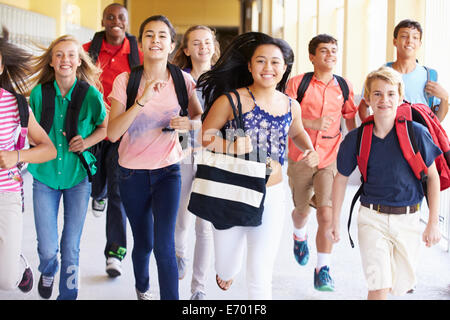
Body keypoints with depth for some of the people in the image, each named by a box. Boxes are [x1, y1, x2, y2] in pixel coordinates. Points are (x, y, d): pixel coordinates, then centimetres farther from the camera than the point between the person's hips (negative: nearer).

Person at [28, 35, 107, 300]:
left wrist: (88, 141, -10)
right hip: (45, 176, 1)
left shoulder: (91, 95, -7)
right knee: (47, 247, 2)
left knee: (71, 248, 5)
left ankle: (68, 294, 25)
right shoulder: (39, 93, -4)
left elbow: (105, 127, 7)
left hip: (78, 177, -1)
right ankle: (47, 272, 37)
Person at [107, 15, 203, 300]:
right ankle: (142, 288, 42)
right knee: (143, 242, 14)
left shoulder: (182, 81, -6)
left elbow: (199, 118, 7)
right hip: (133, 172, 0)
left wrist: (188, 124, -17)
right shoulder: (125, 80, -10)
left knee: (164, 245, -12)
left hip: (168, 170, 0)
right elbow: (113, 133, -18)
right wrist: (142, 100, -28)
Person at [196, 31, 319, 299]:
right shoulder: (231, 101, -9)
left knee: (261, 279, -2)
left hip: (271, 196, 2)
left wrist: (310, 149, 5)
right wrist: (228, 145, -26)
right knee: (227, 271, 14)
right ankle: (228, 269, 53)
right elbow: (205, 134, -7)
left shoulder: (291, 106, 4)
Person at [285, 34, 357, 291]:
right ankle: (300, 236, 54)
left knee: (327, 214, -14)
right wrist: (312, 123, -23)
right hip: (301, 157, 0)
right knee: (302, 210, 18)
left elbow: (352, 123, 15)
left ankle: (323, 270, -3)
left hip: (331, 159, 0)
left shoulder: (344, 87, 4)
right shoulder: (298, 83, -5)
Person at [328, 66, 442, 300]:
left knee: (400, 286, 13)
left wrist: (433, 223, -2)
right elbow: (341, 178, 8)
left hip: (408, 220, 1)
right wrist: (335, 222, 9)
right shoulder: (356, 139, -6)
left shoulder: (416, 133, -10)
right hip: (372, 218, -1)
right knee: (380, 287, -12)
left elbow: (433, 177, -1)